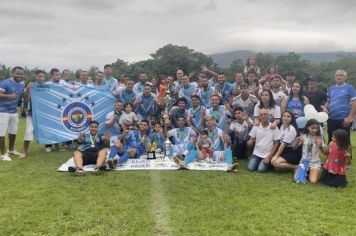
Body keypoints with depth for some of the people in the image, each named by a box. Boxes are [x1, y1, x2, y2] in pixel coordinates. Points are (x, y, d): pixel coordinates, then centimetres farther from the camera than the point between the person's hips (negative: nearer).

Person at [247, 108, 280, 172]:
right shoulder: (256, 127, 0)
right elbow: (251, 139, 4)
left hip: (267, 154, -2)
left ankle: (268, 163, 13)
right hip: (256, 153, 3)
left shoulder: (274, 127, -8)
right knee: (250, 168, -14)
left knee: (261, 169, -19)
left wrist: (269, 157, -10)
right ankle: (258, 162, 16)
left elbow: (276, 143, -5)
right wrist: (250, 142, -22)